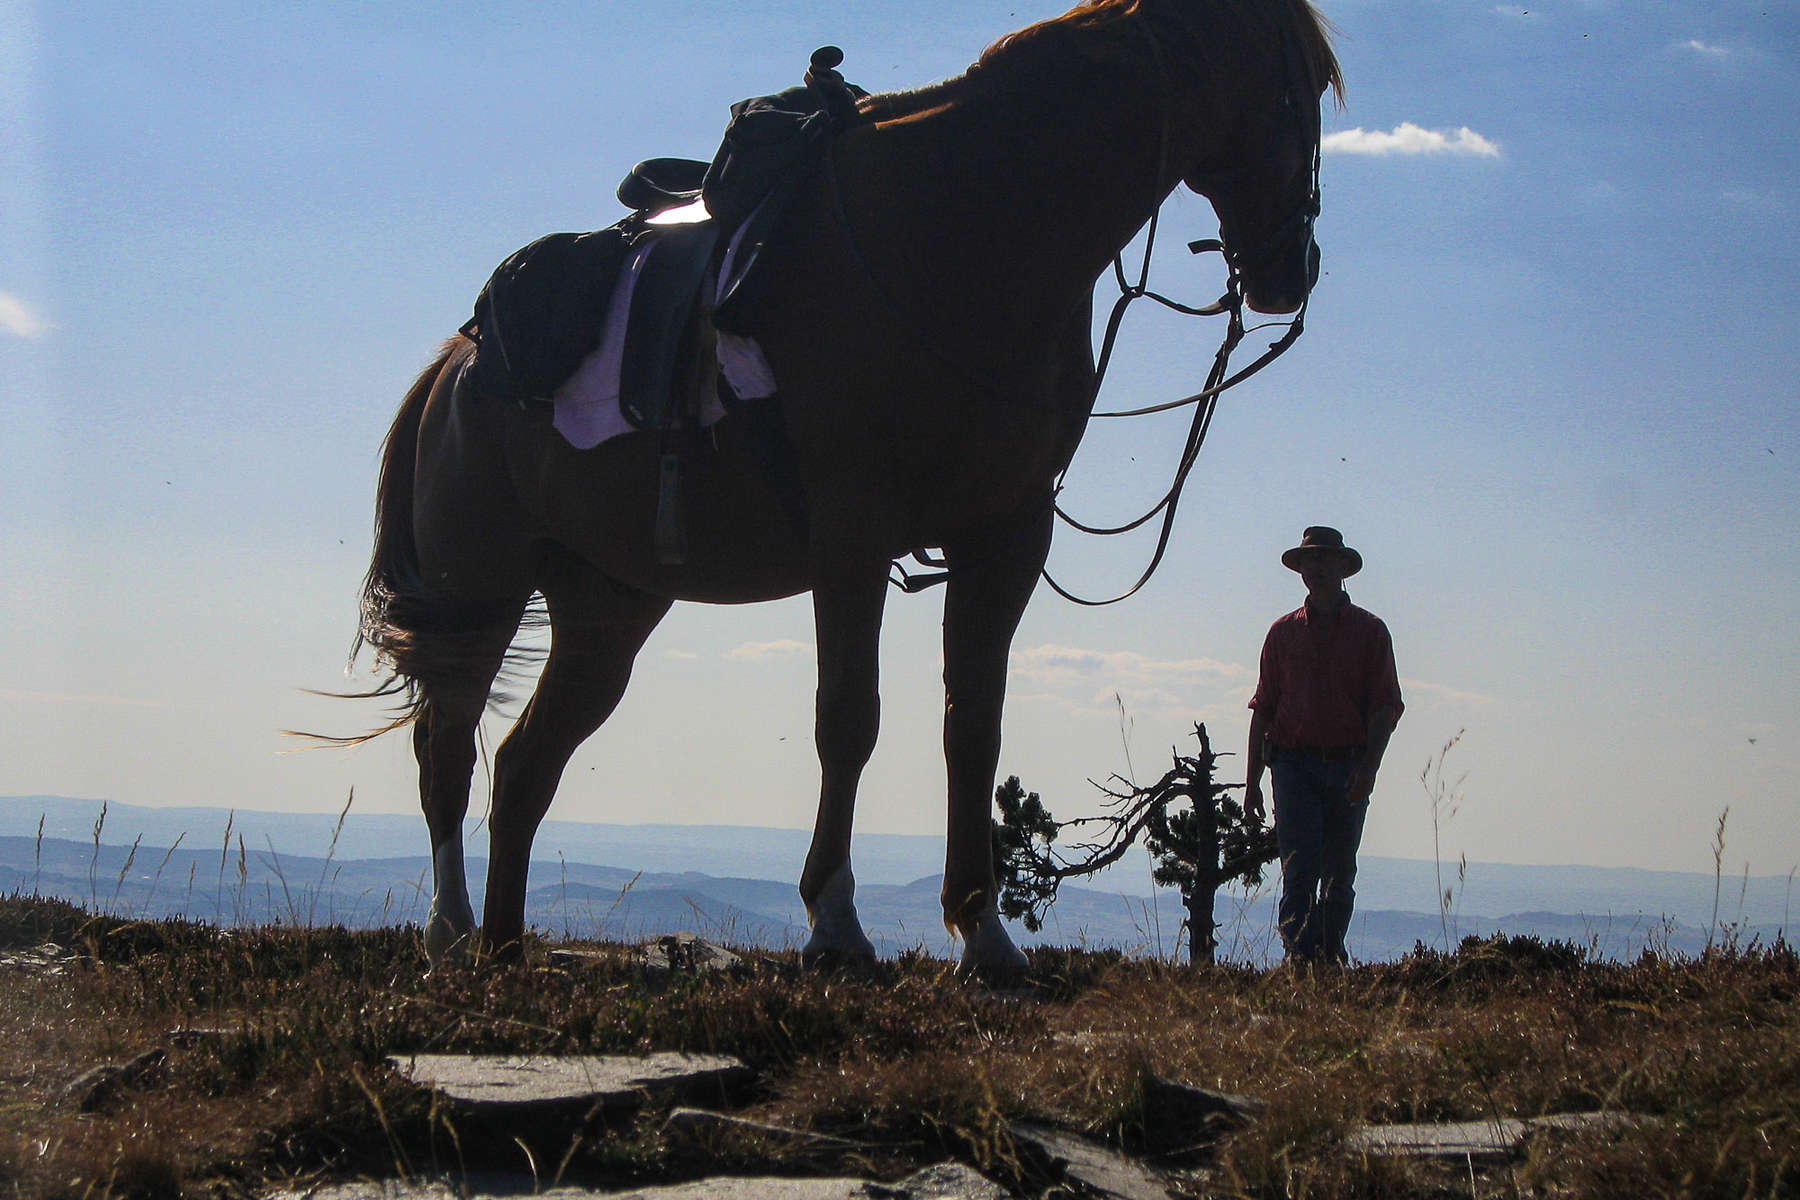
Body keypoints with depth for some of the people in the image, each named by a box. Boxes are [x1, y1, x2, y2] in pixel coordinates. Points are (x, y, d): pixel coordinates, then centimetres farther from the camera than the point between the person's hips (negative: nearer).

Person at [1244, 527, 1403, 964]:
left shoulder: (1369, 630, 7)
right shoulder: (1284, 632, 11)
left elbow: (1386, 706, 1)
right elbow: (1263, 709, 13)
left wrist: (1369, 766, -13)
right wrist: (1252, 780, 9)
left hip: (1349, 767, 0)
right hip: (1294, 761, 0)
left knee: (1340, 874, 5)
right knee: (1300, 868, -11)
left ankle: (1331, 956, 14)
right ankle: (1300, 956, -16)